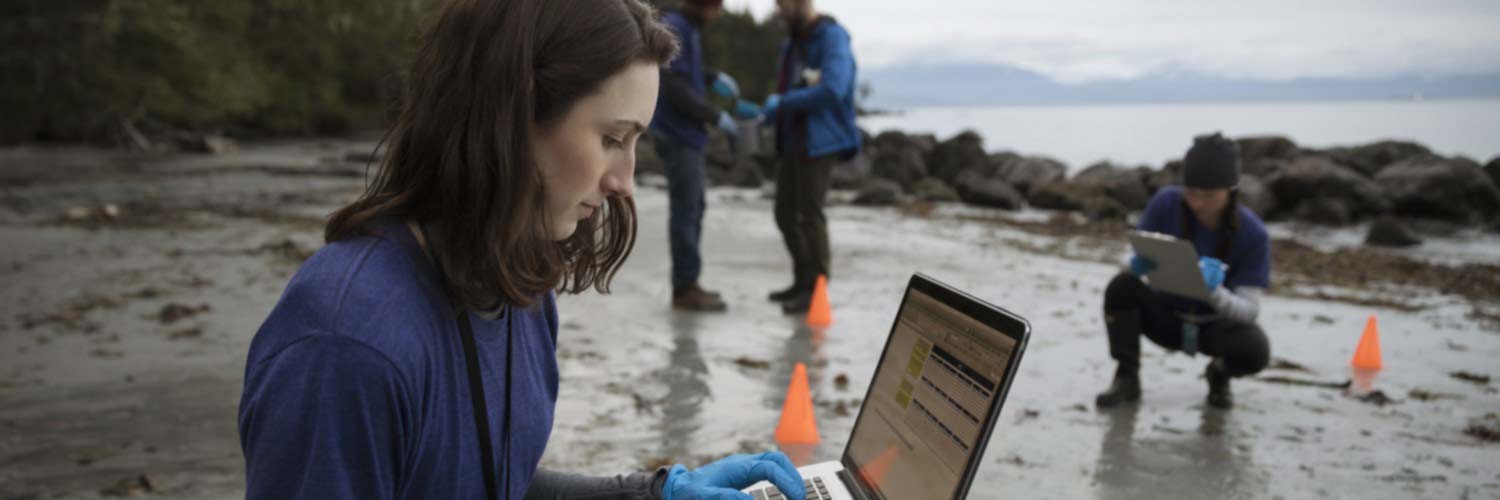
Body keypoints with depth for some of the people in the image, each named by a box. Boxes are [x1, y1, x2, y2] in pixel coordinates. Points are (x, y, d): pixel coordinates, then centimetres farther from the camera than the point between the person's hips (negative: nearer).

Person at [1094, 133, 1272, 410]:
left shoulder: (1252, 233, -22)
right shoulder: (1166, 203, -18)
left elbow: (1250, 310, -23)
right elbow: (1138, 263, -8)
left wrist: (1215, 292, -46)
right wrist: (1140, 264, -34)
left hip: (1215, 325, -1)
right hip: (1165, 316, 1)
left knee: (1255, 350, -32)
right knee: (1122, 286, -28)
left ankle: (1219, 374, 6)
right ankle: (1127, 378, -11)